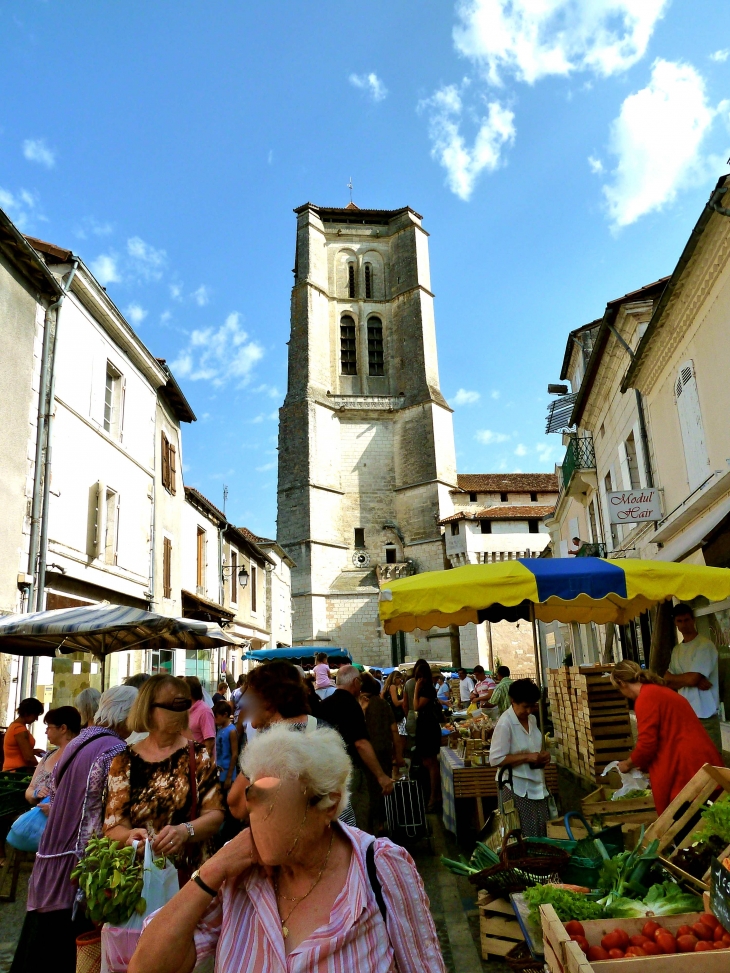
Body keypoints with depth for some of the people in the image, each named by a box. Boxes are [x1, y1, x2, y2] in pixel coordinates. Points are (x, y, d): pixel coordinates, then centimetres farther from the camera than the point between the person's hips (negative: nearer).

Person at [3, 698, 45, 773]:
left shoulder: (14, 725, 12)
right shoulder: (20, 729, -17)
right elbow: (28, 757, -20)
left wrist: (34, 751, 10)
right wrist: (40, 766, -3)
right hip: (18, 771, -10)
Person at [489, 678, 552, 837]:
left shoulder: (532, 719, 5)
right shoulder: (505, 724, -19)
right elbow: (495, 759, -21)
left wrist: (543, 754, -2)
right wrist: (527, 757, -23)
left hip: (537, 784, 7)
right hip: (518, 787, -7)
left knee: (543, 833, 13)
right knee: (524, 836, 1)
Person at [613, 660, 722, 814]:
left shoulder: (646, 698, -13)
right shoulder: (659, 691, 17)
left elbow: (647, 744, -15)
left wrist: (628, 764, 4)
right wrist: (645, 765, 33)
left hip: (687, 765, -10)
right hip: (697, 761, 10)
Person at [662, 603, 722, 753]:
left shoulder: (705, 645, -9)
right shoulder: (676, 650, 12)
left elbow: (692, 678, -17)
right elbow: (670, 684, 7)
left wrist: (669, 676, 0)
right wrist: (696, 682, -9)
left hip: (704, 715, -6)